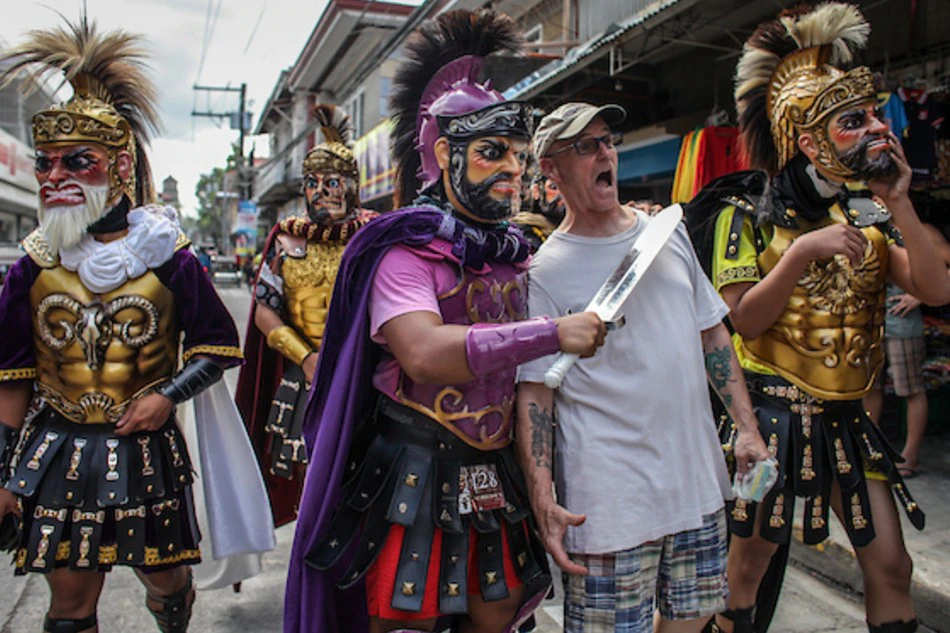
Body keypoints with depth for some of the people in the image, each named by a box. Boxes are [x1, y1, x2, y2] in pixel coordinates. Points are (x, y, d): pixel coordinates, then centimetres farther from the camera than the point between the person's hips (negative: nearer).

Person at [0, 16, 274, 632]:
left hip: (146, 452, -1)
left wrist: (168, 396, -14)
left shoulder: (169, 261, -8)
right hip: (57, 456, 2)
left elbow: (219, 345, 1)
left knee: (165, 579, 14)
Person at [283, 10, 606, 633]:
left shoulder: (515, 253, 9)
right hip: (415, 478, -6)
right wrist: (554, 333, -30)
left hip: (494, 475, 7)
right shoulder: (407, 250, -13)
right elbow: (423, 352, -31)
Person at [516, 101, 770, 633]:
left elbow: (712, 333, 14)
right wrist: (543, 501, -18)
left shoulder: (669, 232, 8)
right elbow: (534, 393, -10)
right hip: (610, 504, -5)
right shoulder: (546, 271, -9)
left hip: (699, 484, 6)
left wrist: (748, 427, 8)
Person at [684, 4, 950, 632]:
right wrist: (804, 251, -23)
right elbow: (744, 318, -14)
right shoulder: (746, 216, -7)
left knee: (891, 565, 10)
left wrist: (899, 205, -9)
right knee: (751, 564, 8)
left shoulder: (867, 218, 7)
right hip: (772, 413, -5)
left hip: (847, 418, 5)